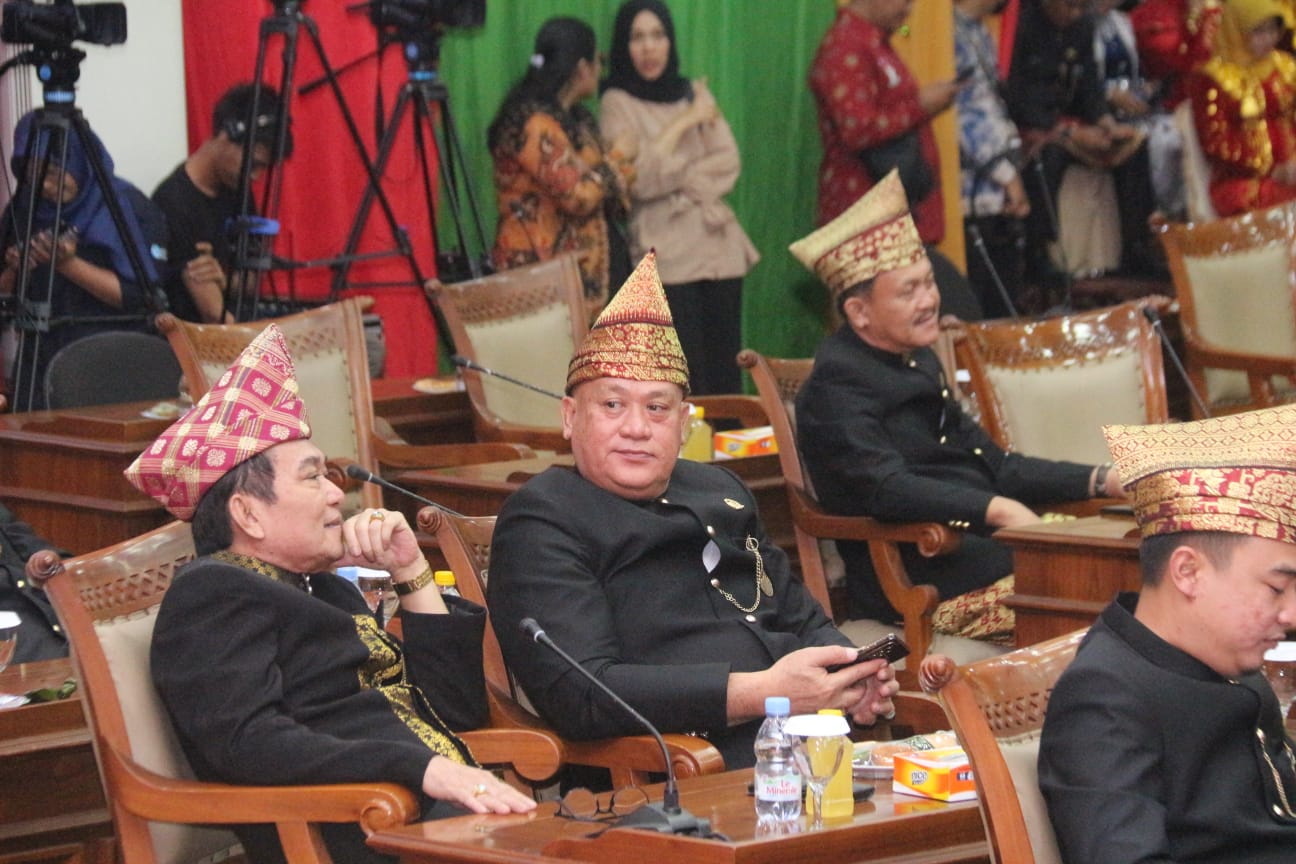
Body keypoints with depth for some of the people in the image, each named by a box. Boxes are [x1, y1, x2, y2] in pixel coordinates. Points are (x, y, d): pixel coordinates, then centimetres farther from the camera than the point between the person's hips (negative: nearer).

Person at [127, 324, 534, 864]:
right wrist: (423, 770, -23)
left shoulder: (327, 589, 27)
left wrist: (411, 574, 15)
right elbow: (245, 743, -16)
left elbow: (459, 709, 25)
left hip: (447, 811, 8)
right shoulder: (212, 592, 2)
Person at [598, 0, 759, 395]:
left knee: (726, 374, 0)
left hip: (719, 244, 5)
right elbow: (637, 179, -11)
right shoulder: (618, 103, 1)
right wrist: (684, 123, -6)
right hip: (667, 253, -4)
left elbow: (728, 163, 6)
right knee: (687, 379, -10)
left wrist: (678, 177, -9)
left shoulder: (694, 93, 16)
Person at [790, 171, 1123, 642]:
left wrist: (1101, 481, 14)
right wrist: (996, 510, -32)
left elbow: (993, 465, 25)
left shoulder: (918, 362, 21)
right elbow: (885, 489, -23)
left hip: (997, 548, 9)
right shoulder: (836, 386, -9)